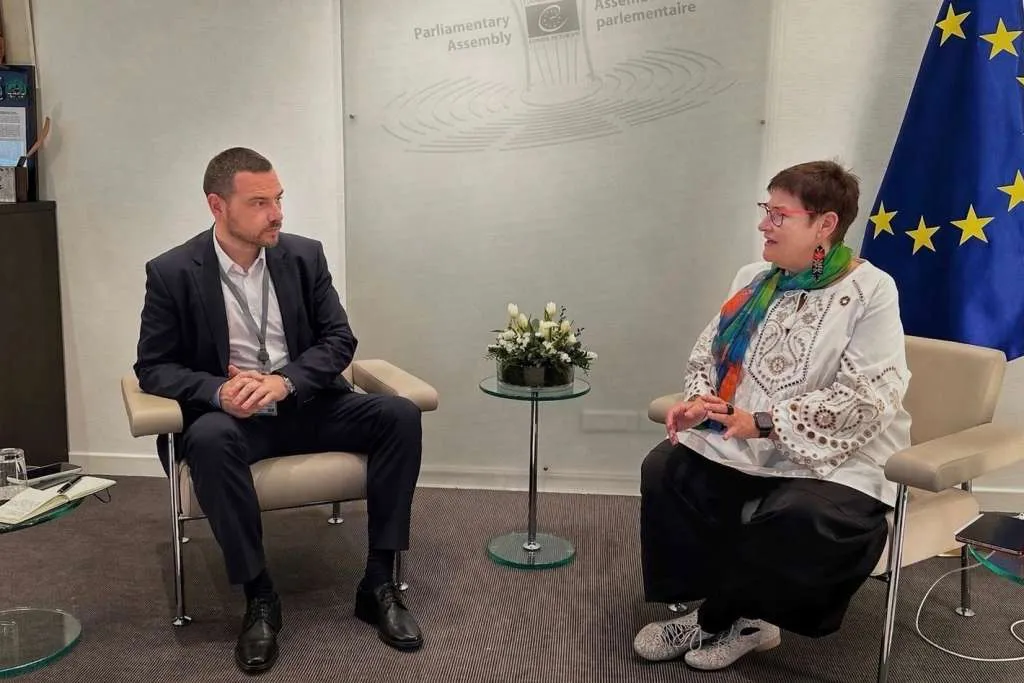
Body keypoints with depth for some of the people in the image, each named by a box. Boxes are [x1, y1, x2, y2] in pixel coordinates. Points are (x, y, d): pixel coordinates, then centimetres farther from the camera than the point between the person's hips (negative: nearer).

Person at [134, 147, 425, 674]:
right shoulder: (172, 272, -6)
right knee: (208, 438, -37)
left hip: (306, 407, 3)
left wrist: (284, 380, -19)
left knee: (399, 416, -21)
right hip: (231, 415, -2)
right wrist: (218, 390, -24)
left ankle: (379, 583, -13)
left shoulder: (305, 255, 1)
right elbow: (153, 368, -3)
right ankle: (259, 597, -21)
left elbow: (340, 340, 0)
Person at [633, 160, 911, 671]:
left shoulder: (870, 291, -11)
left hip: (837, 458, -6)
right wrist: (699, 399, -11)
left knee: (799, 519, -34)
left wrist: (764, 423, -26)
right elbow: (709, 350, 13)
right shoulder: (754, 280, 9)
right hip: (744, 443, 6)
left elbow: (867, 398, -20)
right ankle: (739, 617, -4)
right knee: (665, 469, -13)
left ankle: (715, 619, -6)